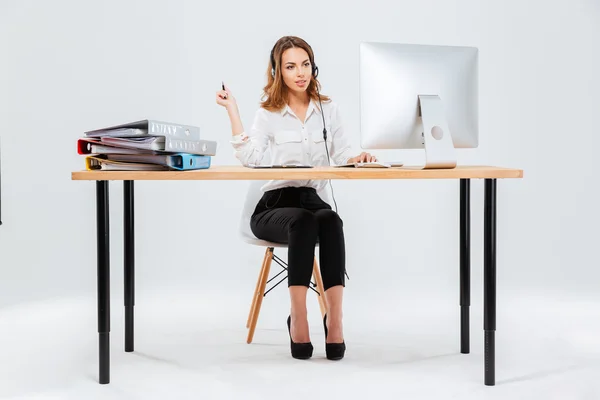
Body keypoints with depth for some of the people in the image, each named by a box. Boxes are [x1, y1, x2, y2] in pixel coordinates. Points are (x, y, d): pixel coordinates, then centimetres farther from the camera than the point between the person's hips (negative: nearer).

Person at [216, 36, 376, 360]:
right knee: (303, 221, -36)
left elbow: (342, 158, 4)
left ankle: (334, 319, -37)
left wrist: (359, 158, -19)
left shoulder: (328, 109, 12)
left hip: (312, 199, 2)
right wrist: (232, 110, -12)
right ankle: (298, 319, -34)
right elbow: (250, 159, -11)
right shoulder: (268, 113, 5)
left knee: (330, 220, -34)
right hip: (273, 207, -2)